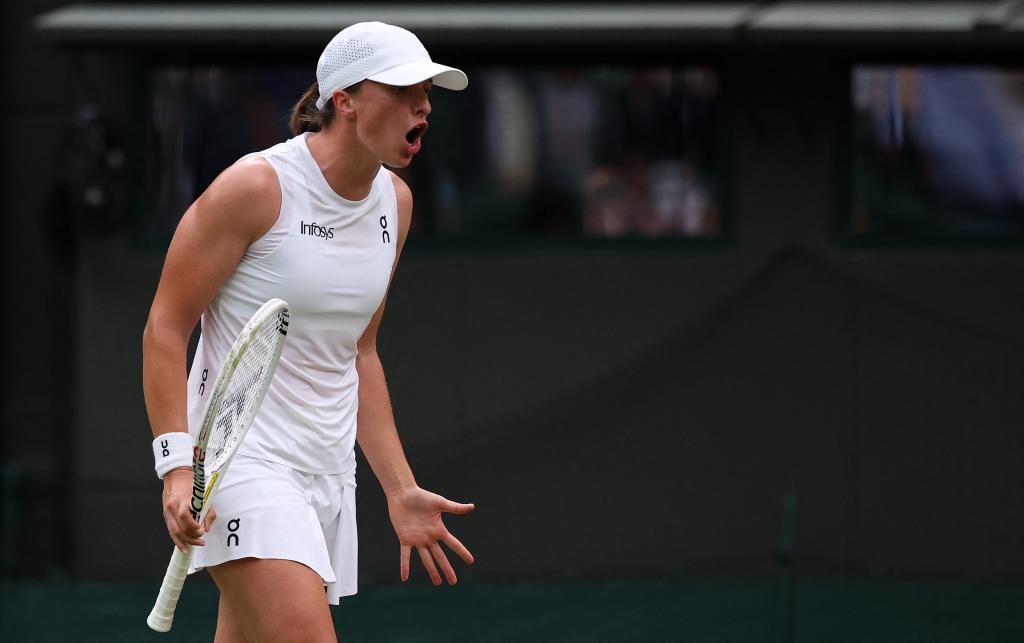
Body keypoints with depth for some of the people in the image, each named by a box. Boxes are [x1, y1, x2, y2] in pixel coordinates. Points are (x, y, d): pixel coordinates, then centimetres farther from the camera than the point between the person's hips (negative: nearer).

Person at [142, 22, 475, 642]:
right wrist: (178, 467, -19)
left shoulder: (396, 201, 11)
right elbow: (166, 329, -9)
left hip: (329, 473, 7)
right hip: (244, 462, -7)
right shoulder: (256, 186, -11)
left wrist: (400, 489, 17)